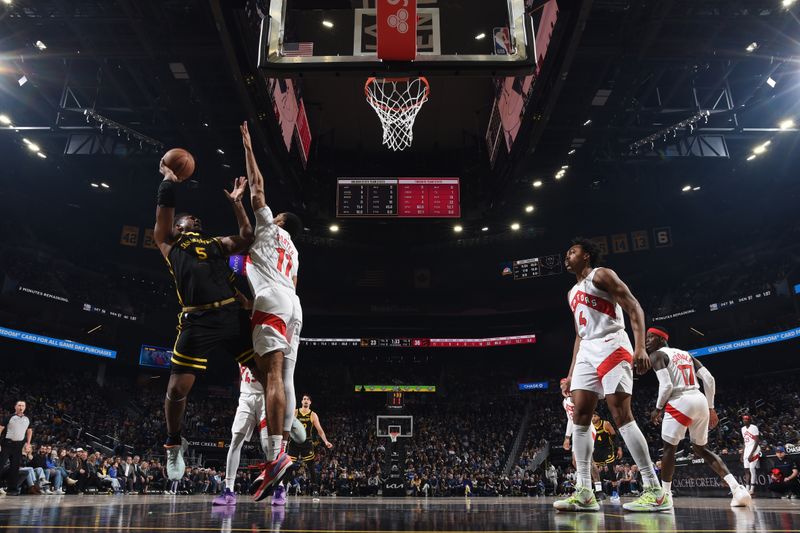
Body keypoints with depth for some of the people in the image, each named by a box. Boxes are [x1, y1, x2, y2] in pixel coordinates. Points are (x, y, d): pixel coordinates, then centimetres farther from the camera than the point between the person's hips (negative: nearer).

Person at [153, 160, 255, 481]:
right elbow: (163, 214, 8)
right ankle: (174, 445, 24)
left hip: (232, 315, 3)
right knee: (177, 389, -2)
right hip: (197, 322, -3)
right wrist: (168, 179, 14)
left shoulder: (216, 243, 27)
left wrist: (236, 202, 17)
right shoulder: (169, 243, 18)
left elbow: (247, 238, 18)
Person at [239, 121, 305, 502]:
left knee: (271, 375, -20)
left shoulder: (270, 227, 16)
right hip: (294, 305, 8)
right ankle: (282, 452, 0)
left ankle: (276, 455, -31)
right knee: (284, 377, 3)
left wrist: (247, 145, 23)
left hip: (273, 301, -8)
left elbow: (257, 186, 17)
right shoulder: (293, 252, 35)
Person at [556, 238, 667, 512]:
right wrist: (571, 374, 20)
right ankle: (584, 492, -3)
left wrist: (640, 348, -23)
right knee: (580, 416, -2)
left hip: (611, 346, -8)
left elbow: (634, 308, -9)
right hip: (587, 351, 8)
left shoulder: (601, 275, 0)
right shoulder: (573, 293, 24)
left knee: (622, 415, -14)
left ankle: (656, 491, -10)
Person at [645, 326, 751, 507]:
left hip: (681, 402, -7)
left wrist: (658, 409, 1)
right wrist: (711, 408, 18)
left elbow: (666, 386, -13)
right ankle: (737, 488, 6)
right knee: (700, 449, 19)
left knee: (669, 447, 6)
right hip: (701, 401, 7)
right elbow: (709, 379, 15)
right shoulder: (685, 354, 23)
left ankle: (665, 495, 10)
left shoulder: (657, 355, 0)